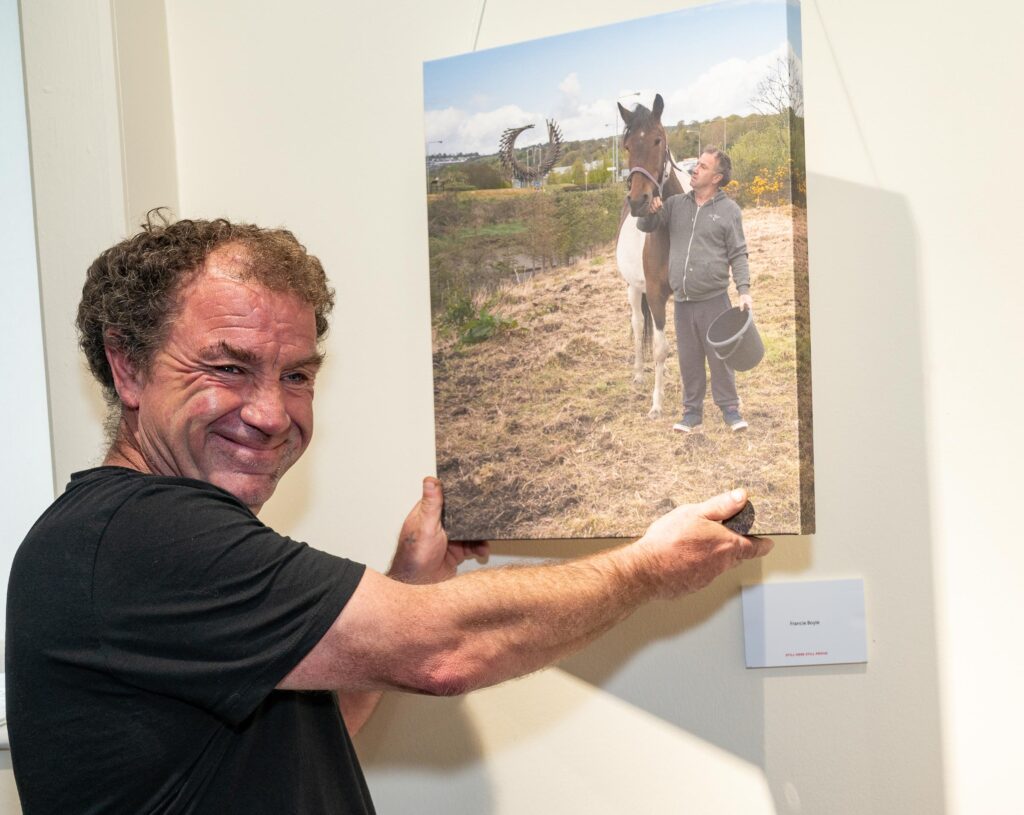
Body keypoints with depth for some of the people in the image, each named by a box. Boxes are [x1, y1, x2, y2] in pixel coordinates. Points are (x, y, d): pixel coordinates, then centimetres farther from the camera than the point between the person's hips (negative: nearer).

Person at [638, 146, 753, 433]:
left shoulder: (729, 210, -2)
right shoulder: (675, 204, 7)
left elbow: (738, 255, -3)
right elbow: (645, 226, 10)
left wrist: (744, 290, -13)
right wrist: (650, 211, -12)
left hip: (714, 299, -3)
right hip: (682, 300, 4)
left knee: (720, 356, 4)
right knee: (688, 359, 11)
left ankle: (730, 409, 17)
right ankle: (692, 411, 21)